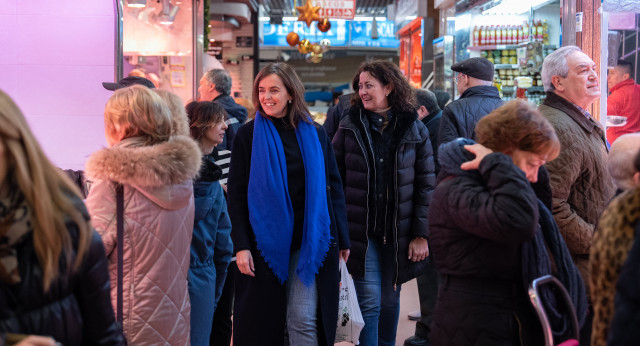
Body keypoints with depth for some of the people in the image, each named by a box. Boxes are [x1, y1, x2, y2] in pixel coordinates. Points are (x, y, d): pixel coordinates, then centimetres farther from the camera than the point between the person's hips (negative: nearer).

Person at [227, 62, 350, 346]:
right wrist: (241, 245, -8)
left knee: (304, 320, -2)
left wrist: (342, 239, 6)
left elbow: (333, 188, 8)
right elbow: (236, 195, -1)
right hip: (264, 242, -1)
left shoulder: (314, 134, 6)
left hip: (310, 242, 1)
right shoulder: (248, 135, 1)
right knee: (263, 322, 6)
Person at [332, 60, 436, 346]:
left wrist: (421, 234, -3)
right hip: (360, 232, -1)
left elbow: (426, 184, 1)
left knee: (390, 300, 14)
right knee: (369, 303, -5)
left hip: (398, 233, 1)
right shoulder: (350, 127, 1)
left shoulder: (414, 129, 1)